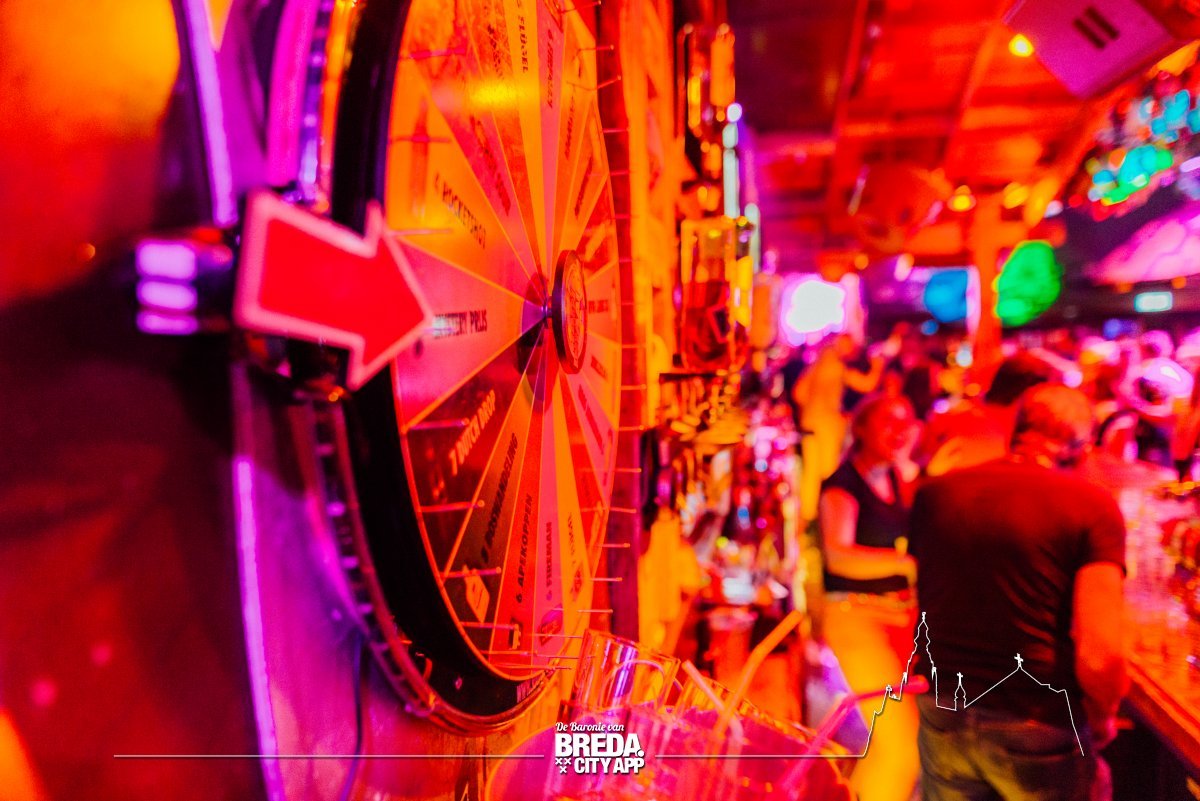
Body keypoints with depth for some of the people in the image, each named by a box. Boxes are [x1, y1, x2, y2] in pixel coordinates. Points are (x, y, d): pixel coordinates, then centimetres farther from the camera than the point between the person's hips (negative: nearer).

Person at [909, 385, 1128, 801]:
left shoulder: (934, 491, -1)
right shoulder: (1093, 506, -14)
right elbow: (1099, 658, -20)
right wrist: (1101, 722, -1)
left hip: (941, 719, 3)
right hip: (1039, 734, -3)